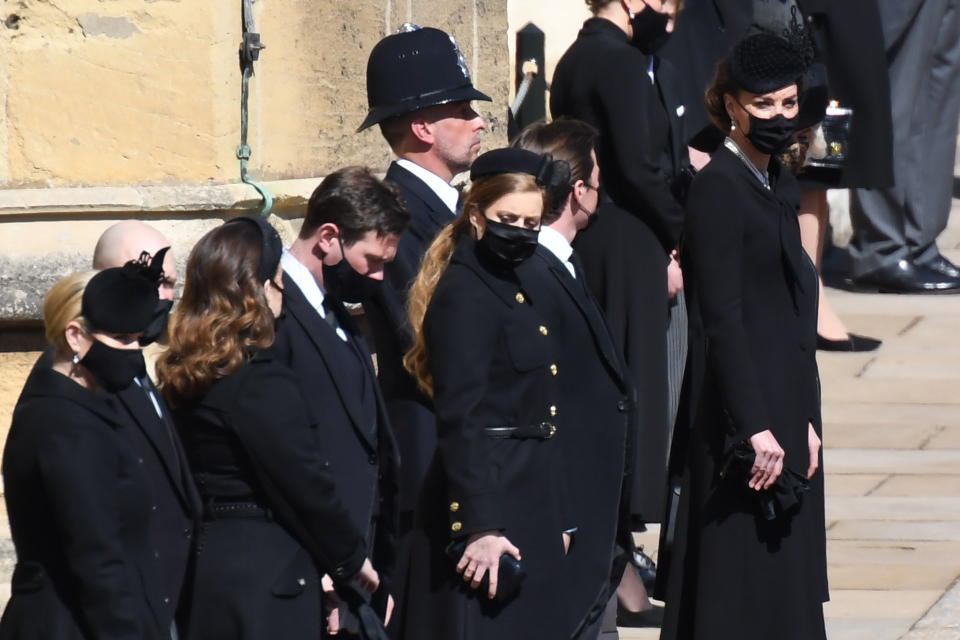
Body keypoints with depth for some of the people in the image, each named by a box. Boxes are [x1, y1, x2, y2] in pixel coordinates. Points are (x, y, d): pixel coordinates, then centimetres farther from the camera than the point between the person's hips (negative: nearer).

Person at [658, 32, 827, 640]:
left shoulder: (782, 186, 13)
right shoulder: (718, 188, -13)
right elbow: (721, 320, -18)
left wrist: (805, 420, 12)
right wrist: (754, 428, -22)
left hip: (786, 410, 9)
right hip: (740, 411, -9)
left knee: (787, 584, 11)